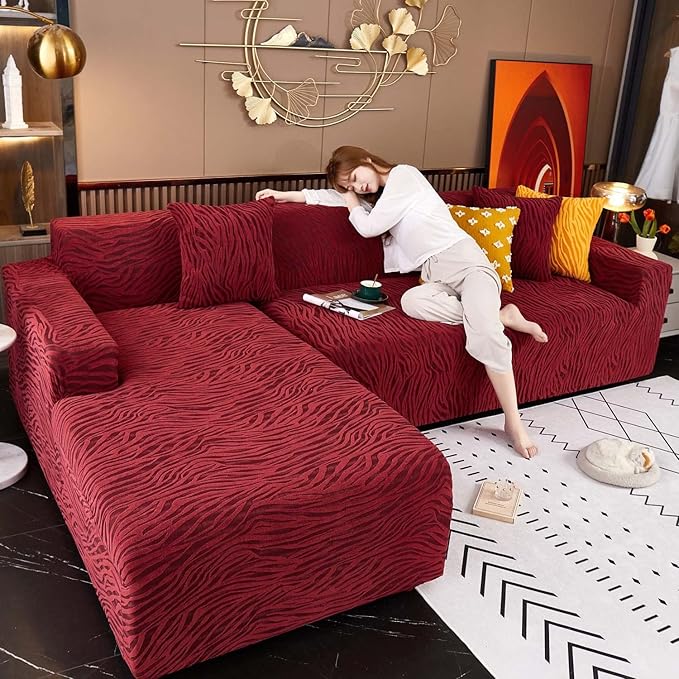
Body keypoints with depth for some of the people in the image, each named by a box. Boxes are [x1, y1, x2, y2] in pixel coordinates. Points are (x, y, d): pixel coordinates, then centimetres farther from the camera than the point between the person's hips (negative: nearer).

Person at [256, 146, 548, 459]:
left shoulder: (404, 174, -1)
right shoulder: (377, 194, 25)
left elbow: (369, 227, -5)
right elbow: (335, 195, 30)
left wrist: (353, 204, 14)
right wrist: (286, 195, 28)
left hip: (463, 259, -7)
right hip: (435, 276, 7)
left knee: (485, 333, -32)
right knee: (411, 301, -31)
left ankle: (513, 421, -27)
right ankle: (500, 316, -18)